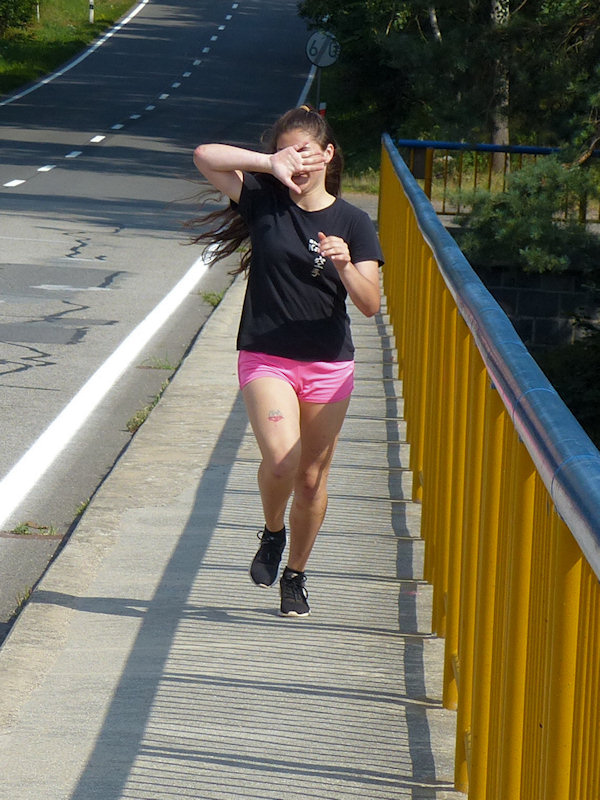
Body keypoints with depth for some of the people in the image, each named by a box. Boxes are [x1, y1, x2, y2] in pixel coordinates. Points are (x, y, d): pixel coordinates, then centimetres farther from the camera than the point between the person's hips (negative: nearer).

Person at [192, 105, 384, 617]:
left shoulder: (353, 223, 0)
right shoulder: (264, 199, -1)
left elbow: (370, 305, -6)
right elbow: (204, 157, -12)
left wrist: (345, 266, -25)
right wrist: (271, 165, -20)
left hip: (329, 365, 2)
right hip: (266, 358, -2)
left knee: (312, 477, 8)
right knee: (282, 459, -21)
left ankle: (296, 574, 29)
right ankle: (272, 534, 10)